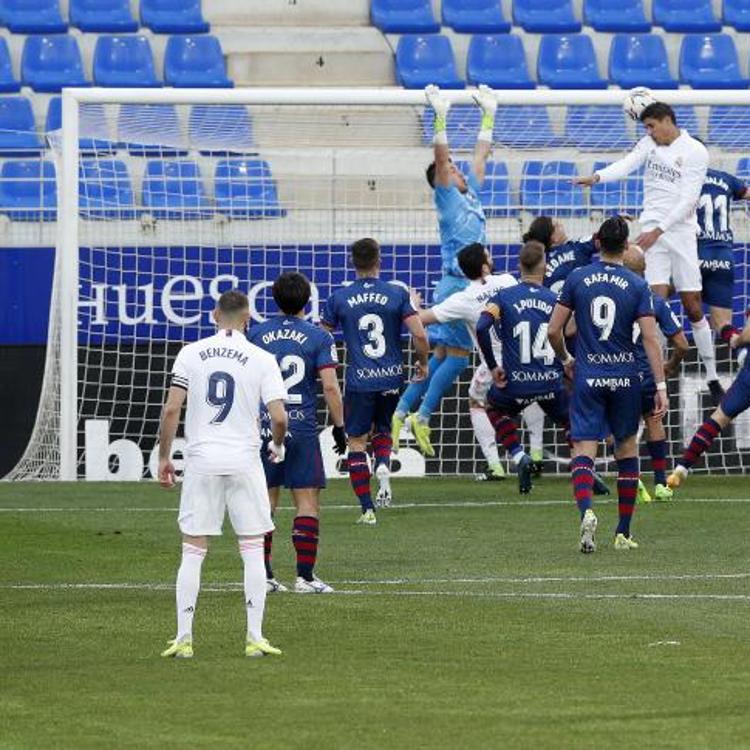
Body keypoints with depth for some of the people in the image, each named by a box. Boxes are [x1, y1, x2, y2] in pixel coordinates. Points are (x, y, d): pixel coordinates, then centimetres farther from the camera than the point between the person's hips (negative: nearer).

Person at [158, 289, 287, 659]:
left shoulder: (191, 353, 1)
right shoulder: (262, 359, -2)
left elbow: (171, 409, -4)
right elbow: (279, 416, -7)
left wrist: (164, 457, 5)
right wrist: (277, 445, 14)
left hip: (201, 461, 1)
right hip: (244, 459, -1)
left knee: (192, 552, 5)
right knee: (253, 549, 7)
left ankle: (183, 638, 2)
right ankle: (255, 638, 5)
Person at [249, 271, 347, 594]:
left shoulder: (256, 334, 5)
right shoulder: (319, 337, -3)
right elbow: (330, 387, -7)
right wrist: (339, 426, 3)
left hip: (263, 426, 3)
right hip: (302, 428, -3)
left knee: (265, 501, 8)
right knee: (307, 500, 1)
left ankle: (263, 575, 8)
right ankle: (305, 576, -3)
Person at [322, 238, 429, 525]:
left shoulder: (339, 298, -2)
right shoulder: (397, 294, -4)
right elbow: (419, 335, -9)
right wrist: (423, 362, 10)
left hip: (359, 380, -1)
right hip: (392, 378, 1)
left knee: (356, 442, 7)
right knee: (382, 429, 25)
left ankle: (367, 509, 2)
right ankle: (383, 465, -7)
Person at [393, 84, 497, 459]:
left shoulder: (471, 194, 16)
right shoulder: (447, 197, -4)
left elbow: (481, 153, 25)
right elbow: (440, 158, -15)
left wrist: (489, 114, 26)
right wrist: (440, 118, -21)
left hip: (471, 284, 8)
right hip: (456, 283, -8)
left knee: (444, 352, 7)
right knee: (456, 352, -9)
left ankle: (403, 411, 10)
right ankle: (422, 417, -5)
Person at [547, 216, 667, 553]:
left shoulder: (577, 279, -1)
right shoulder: (637, 285, -3)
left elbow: (554, 330, 0)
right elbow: (650, 338, -8)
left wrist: (565, 360, 20)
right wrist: (661, 385, -6)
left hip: (587, 376, -1)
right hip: (625, 379, 1)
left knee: (584, 450, -4)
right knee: (627, 448, 16)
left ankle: (586, 510, -34)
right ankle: (623, 533, 19)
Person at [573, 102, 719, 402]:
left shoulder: (695, 152, -5)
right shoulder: (649, 143, 10)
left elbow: (688, 200, -11)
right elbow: (626, 165, -7)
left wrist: (657, 230, -18)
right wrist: (597, 177, -27)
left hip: (681, 231, -2)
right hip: (652, 231, 2)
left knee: (694, 308, 0)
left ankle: (712, 378, 10)